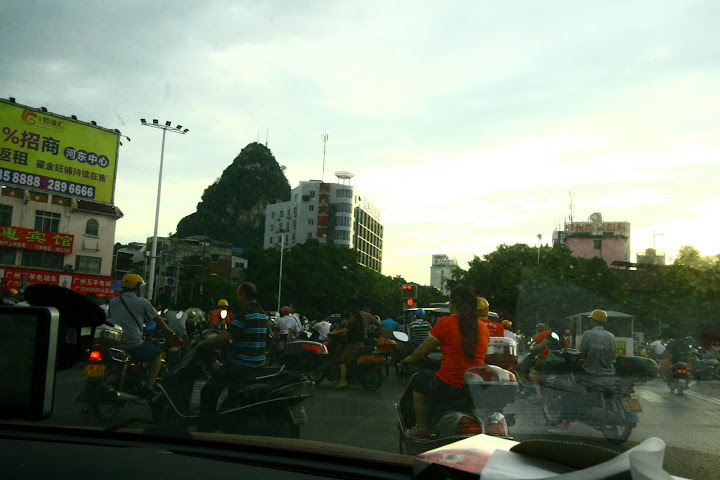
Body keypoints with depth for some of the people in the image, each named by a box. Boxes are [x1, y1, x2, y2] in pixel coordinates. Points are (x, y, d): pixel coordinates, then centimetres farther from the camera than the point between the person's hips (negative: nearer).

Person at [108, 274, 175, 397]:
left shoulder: (113, 302, 11)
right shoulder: (143, 302, -2)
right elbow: (158, 319, 8)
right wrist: (168, 330, 26)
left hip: (113, 344, 5)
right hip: (133, 344, -5)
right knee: (157, 353, 16)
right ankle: (149, 386, 4)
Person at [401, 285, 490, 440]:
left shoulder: (445, 322, -8)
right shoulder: (483, 327, 7)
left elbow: (423, 351, 1)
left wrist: (410, 359, 23)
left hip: (449, 385, -5)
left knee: (418, 380, 22)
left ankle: (421, 429, 26)